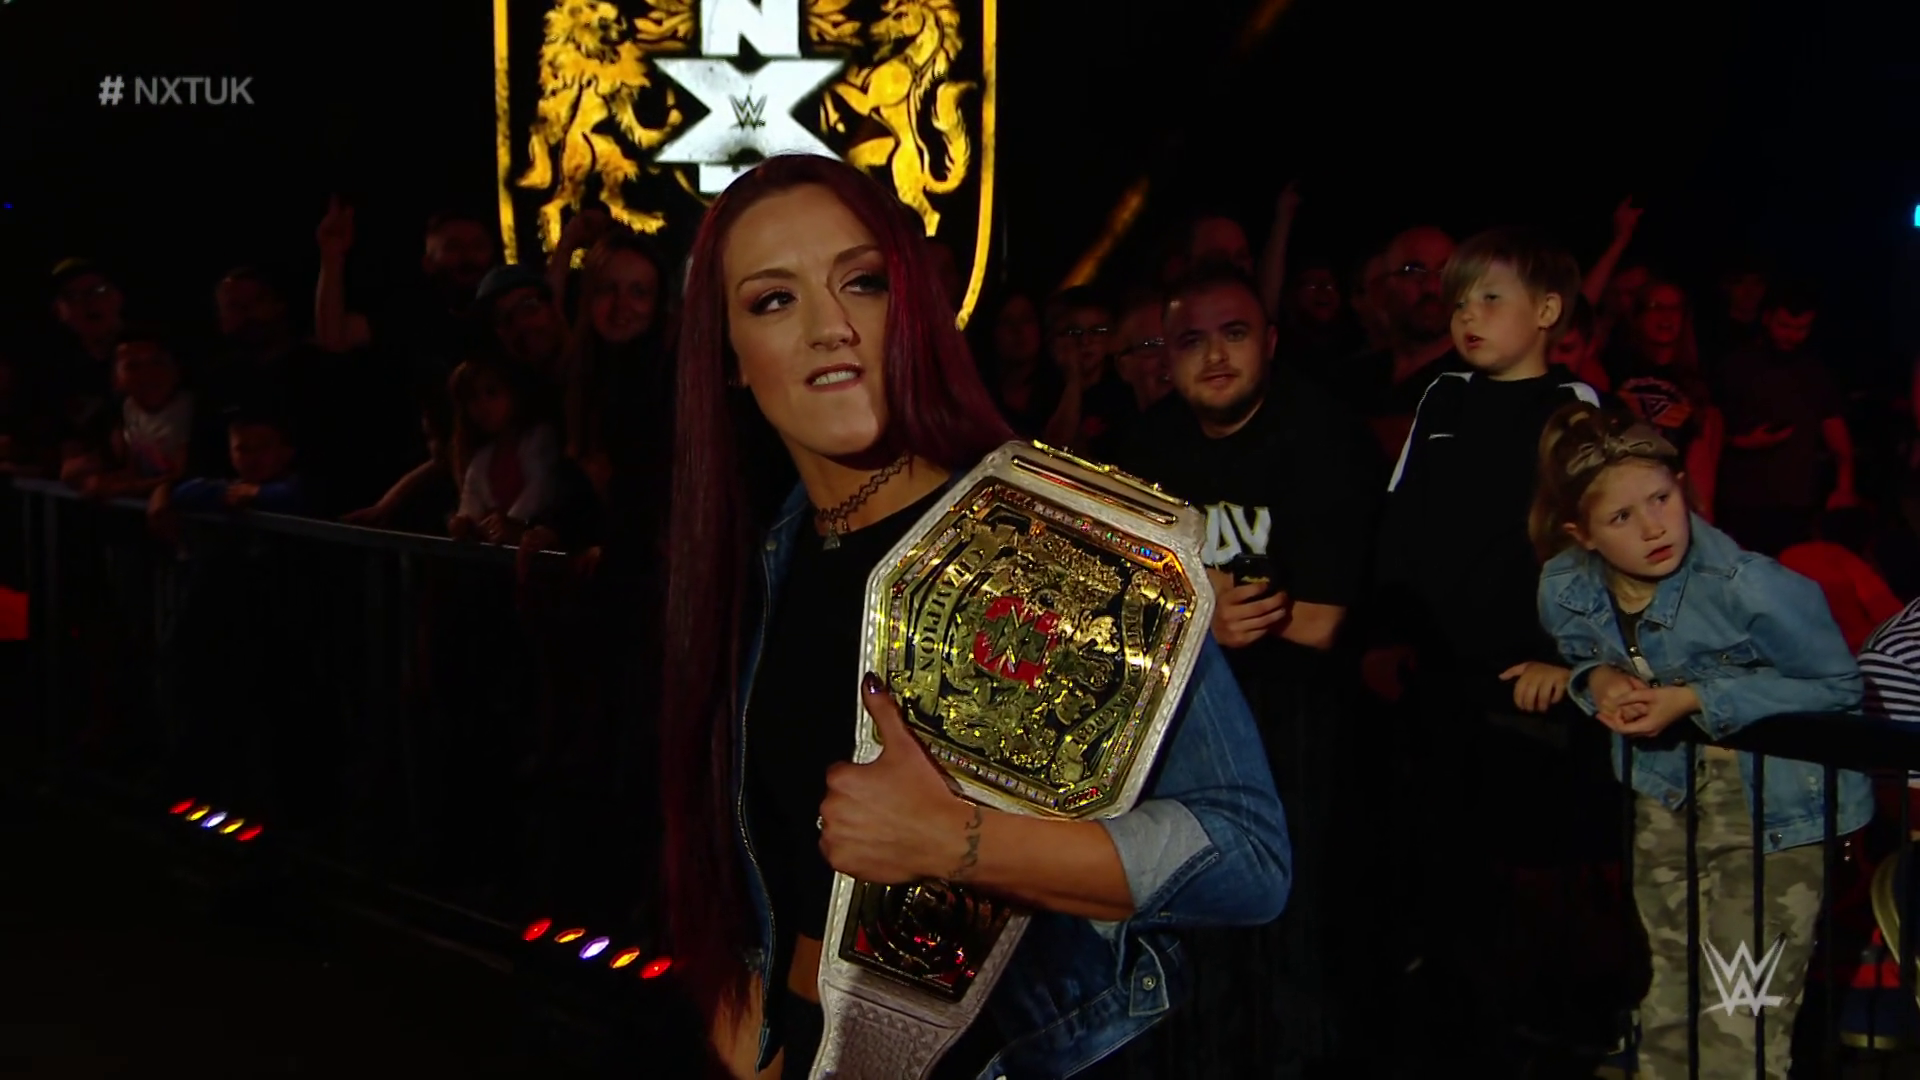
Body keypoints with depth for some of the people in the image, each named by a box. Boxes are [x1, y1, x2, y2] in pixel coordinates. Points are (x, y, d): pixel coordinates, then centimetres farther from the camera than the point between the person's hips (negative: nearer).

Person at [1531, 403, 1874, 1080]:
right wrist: (1600, 680, -14)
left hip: (1775, 801, -5)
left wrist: (1694, 700, -24)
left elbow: (1838, 686, -18)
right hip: (1666, 793, 6)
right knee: (1671, 991, 20)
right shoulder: (1566, 588, -10)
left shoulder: (1750, 588, -28)